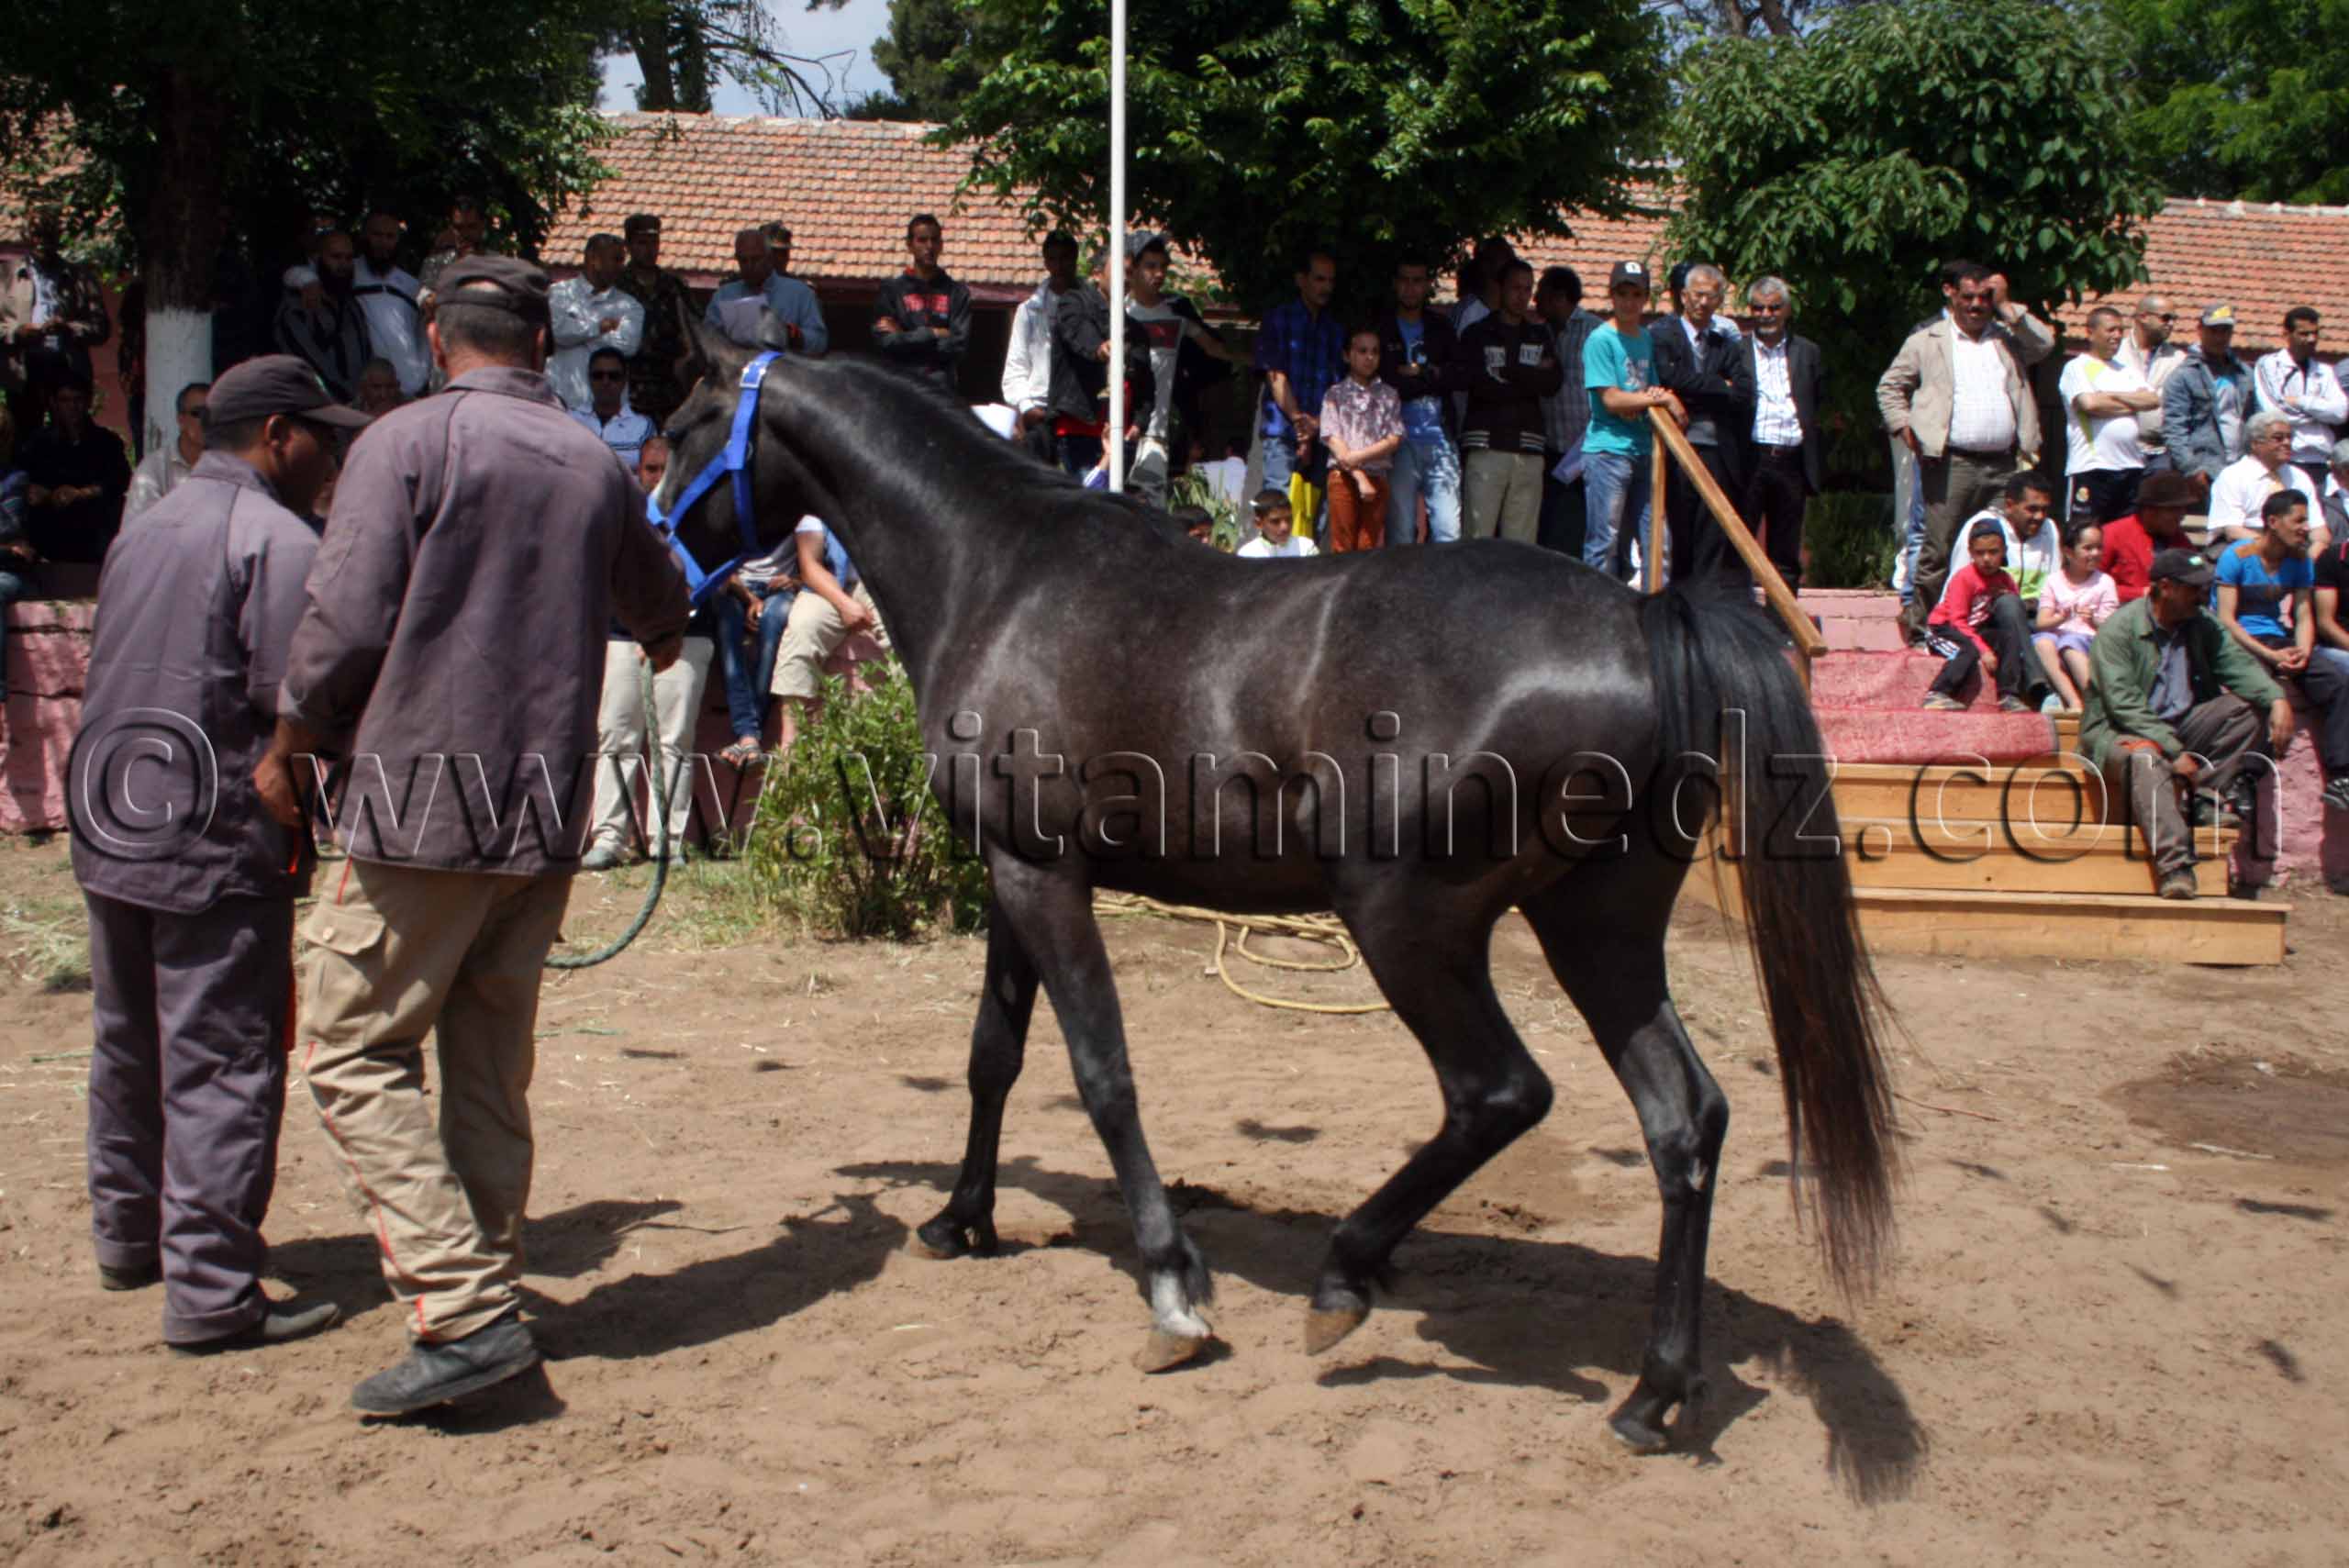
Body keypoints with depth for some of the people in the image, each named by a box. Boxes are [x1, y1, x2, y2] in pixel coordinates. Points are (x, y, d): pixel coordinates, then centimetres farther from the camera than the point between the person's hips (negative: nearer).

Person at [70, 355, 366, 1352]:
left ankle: (129, 1236, 35)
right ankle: (211, 1291, -2)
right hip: (217, 845, -9)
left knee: (129, 1045, 20)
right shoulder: (277, 539, -13)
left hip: (112, 830, 9)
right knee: (222, 1063, -4)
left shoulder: (144, 530, 15)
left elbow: (126, 678, 15)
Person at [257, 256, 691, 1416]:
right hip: (546, 814, 6)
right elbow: (659, 605, 27)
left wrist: (288, 746, 5)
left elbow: (347, 621, -12)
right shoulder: (598, 464, 10)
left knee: (353, 1052, 1)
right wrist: (662, 637, 52)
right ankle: (486, 1295, 20)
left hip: (423, 800, -6)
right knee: (490, 1065, 14)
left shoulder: (406, 442, -7)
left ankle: (465, 1311, -8)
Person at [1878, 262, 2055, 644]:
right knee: (1939, 551, -4)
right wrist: (1904, 428, 0)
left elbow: (2045, 344, 1)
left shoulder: (2008, 337, 17)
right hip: (1951, 464, -3)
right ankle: (1922, 631, 1)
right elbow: (1889, 386, 13)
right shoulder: (1927, 340, 9)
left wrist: (2006, 306, 2)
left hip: (2005, 465, 3)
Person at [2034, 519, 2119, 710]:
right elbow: (2041, 622, 2)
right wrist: (2060, 618, -20)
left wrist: (2094, 621, -20)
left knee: (2070, 643, -37)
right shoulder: (2053, 582, 14)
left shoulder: (2104, 582, 11)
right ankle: (2073, 700, -45)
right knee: (2042, 642, -34)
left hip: (2089, 639, -2)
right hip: (2056, 635, 2)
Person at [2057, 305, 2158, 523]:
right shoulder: (2077, 368, 0)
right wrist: (2132, 404, -1)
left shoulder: (2127, 370, 19)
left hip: (2131, 467, 6)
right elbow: (2089, 403, -17)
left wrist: (2113, 395, -6)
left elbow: (2153, 400, 5)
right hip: (2091, 467, -6)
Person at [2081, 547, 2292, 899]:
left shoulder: (2201, 626, 8)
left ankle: (2207, 802, -11)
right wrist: (2174, 752, -27)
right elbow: (2123, 703, -21)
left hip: (2180, 726, 7)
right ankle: (2175, 867, -48)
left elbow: (2237, 664, -2)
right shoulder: (2119, 628, -13)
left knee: (2251, 707, -11)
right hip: (2121, 732, -7)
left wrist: (2277, 699, -24)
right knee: (2146, 758, -40)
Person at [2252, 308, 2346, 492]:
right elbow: (2273, 413, -8)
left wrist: (2300, 402, -4)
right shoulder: (2267, 365, 4)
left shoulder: (2326, 372, 16)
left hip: (2321, 463, 4)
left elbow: (2341, 412, 2)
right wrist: (2320, 409, 3)